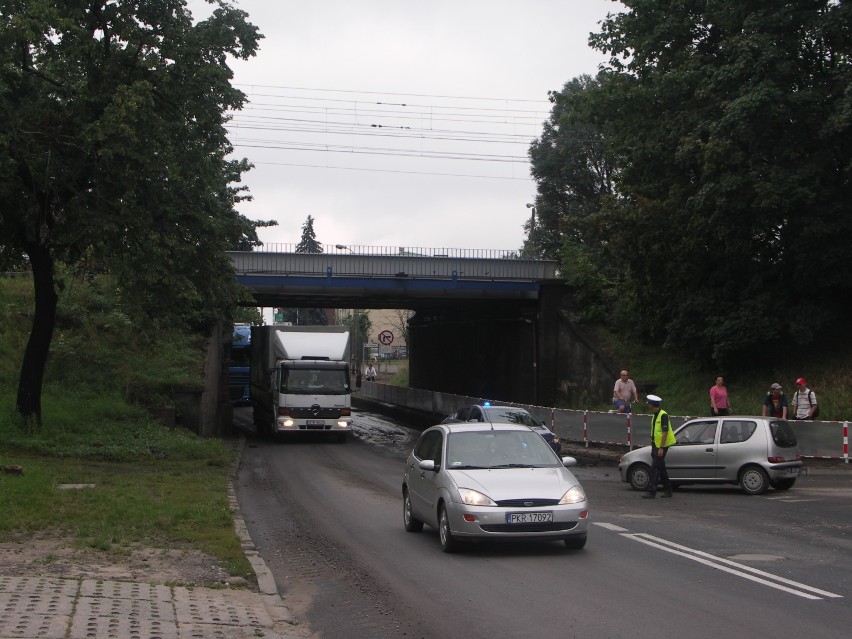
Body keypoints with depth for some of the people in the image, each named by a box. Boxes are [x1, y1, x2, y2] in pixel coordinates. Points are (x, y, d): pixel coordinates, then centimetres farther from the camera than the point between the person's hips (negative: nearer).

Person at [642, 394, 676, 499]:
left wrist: (661, 448, -23)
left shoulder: (663, 415, -17)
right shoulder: (654, 415, 12)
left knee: (655, 468, -11)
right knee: (661, 468, 14)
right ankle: (668, 490, 22)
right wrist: (653, 445, 20)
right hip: (656, 445, 9)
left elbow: (665, 432, -20)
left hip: (662, 446, -9)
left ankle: (651, 492, -11)